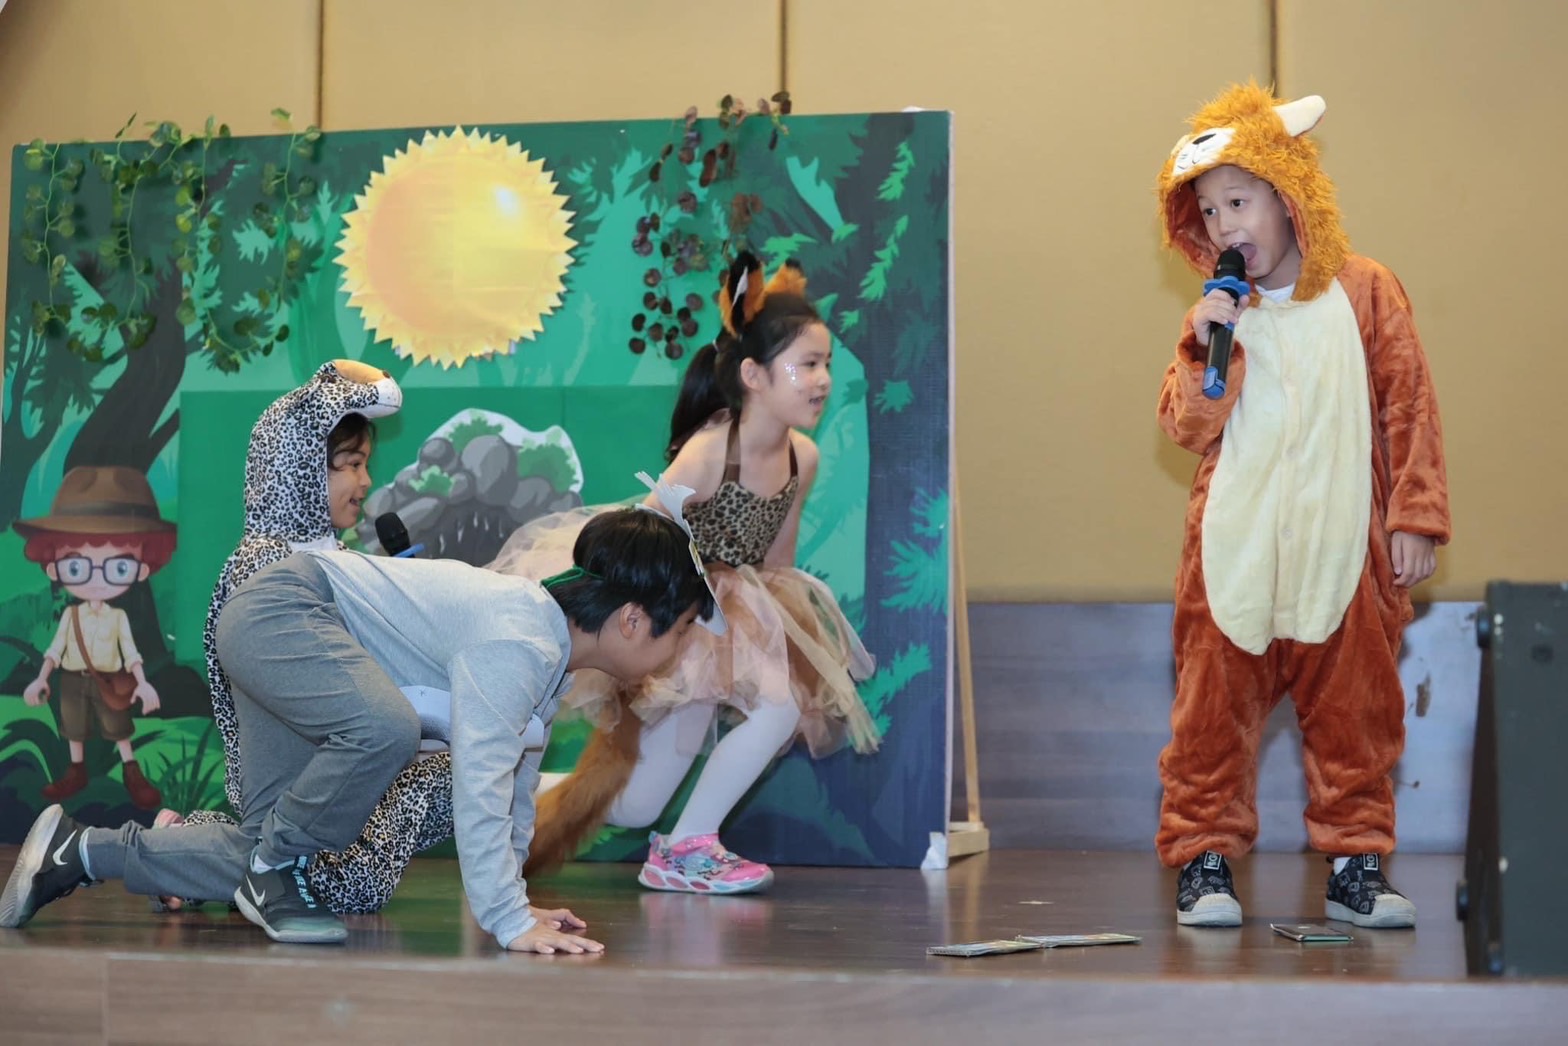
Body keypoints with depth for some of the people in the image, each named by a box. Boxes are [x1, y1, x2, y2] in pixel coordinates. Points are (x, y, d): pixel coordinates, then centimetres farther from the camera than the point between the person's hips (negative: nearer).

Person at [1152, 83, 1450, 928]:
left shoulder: (1364, 294, 2)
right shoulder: (1217, 314, 8)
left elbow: (1409, 410, 2)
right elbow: (1188, 429, 2)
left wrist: (1416, 518, -2)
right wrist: (1207, 352, -13)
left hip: (1342, 551, -1)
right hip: (1233, 552, 1)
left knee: (1354, 709, 5)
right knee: (1214, 708, 0)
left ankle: (1356, 865, 15)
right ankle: (1202, 861, 8)